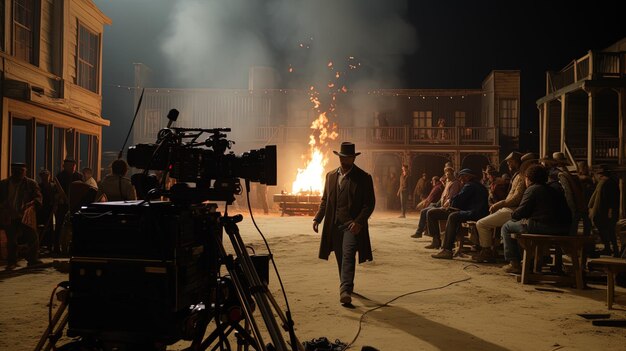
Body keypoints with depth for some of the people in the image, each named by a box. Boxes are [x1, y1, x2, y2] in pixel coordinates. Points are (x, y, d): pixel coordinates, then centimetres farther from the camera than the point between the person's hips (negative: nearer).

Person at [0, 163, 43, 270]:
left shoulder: (31, 183, 4)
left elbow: (38, 197, -2)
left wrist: (31, 203, -22)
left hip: (25, 216, -1)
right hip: (9, 217, 1)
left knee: (33, 237, -4)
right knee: (11, 240, 6)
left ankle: (32, 259, 10)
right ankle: (11, 262, 18)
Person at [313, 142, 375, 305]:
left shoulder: (364, 178, -3)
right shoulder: (331, 176, 12)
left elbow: (370, 204, -6)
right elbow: (325, 200, 16)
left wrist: (358, 222, -18)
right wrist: (317, 218, 4)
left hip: (352, 225, -5)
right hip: (334, 225, 5)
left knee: (348, 257, -17)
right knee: (341, 259, 13)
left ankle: (345, 291, -22)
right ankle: (346, 286, 30)